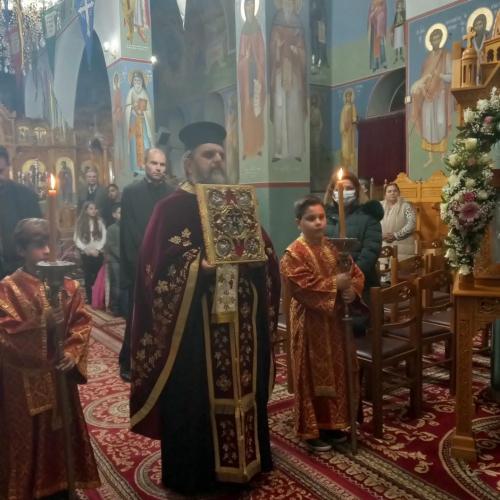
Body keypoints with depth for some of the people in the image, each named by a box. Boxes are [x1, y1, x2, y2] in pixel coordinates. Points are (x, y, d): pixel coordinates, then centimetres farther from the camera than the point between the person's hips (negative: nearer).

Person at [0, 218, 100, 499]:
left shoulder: (67, 284, 1)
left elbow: (82, 322, 0)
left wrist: (73, 354, -14)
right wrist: (40, 326, -26)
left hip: (60, 374, 4)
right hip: (24, 380, -3)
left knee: (62, 431, 14)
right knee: (29, 437, 7)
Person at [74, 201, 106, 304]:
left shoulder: (100, 222, 5)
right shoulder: (80, 223, 4)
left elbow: (103, 238, 1)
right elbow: (77, 239, 0)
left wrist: (97, 249, -10)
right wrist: (87, 250, -9)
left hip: (98, 254, 0)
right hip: (85, 254, 0)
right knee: (88, 278, 2)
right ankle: (89, 301, 8)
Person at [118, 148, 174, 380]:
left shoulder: (173, 193, 5)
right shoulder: (131, 192, -1)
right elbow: (127, 232, -5)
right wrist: (138, 264, -10)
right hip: (139, 267, -2)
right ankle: (128, 363, 17)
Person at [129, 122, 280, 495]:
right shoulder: (172, 208, -4)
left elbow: (267, 253, 9)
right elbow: (161, 268, -14)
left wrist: (251, 261, -13)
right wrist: (206, 269, -25)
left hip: (242, 322, 6)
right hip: (195, 325, -5)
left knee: (242, 391, 15)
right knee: (198, 397, 4)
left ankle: (245, 458, 32)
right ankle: (193, 472, 21)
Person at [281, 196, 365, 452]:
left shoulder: (334, 248, 8)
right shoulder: (293, 254, -12)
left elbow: (357, 274, 7)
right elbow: (303, 287, -23)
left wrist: (351, 289, -14)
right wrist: (335, 284, -25)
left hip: (335, 319, 7)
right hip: (310, 322, -7)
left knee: (337, 371, 14)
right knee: (313, 375, 2)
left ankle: (332, 424, 30)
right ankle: (312, 430, 16)